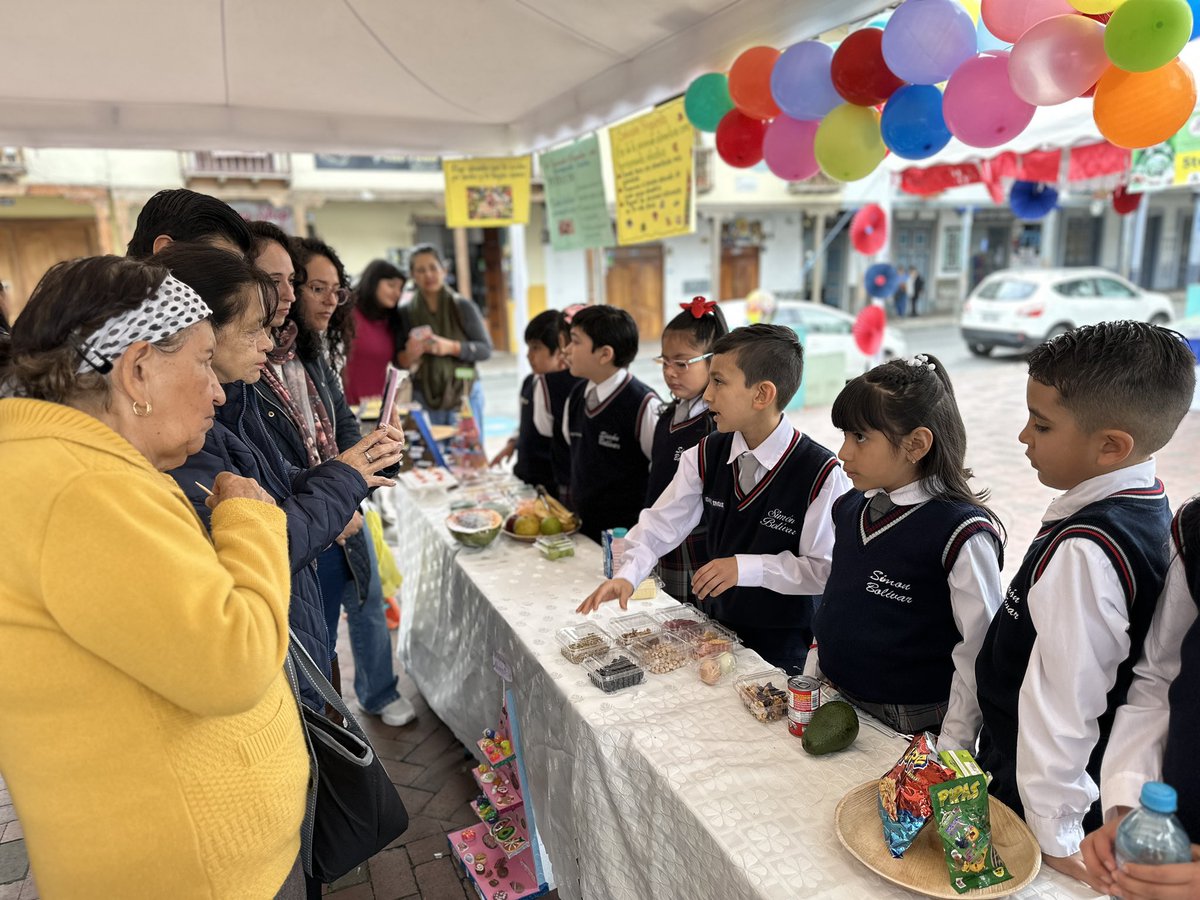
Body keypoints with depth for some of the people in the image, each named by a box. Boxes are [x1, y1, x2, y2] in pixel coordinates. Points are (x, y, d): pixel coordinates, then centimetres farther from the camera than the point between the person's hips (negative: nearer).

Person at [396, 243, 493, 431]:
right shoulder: (405, 312, 2)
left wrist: (452, 347, -19)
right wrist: (408, 355, -16)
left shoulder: (463, 307, -2)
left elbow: (486, 349, -4)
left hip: (465, 396, -1)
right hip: (424, 399, 1)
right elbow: (399, 361, 7)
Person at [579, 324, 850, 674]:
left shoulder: (821, 473, -21)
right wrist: (627, 575, -19)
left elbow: (827, 569, -19)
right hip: (713, 627, 5)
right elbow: (661, 523, -5)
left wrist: (746, 567, -25)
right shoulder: (707, 455, -5)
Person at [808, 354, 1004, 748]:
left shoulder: (962, 534, -19)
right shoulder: (847, 509, 0)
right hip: (833, 704, 6)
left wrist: (952, 749, -13)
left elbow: (980, 653, -16)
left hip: (913, 726, -5)